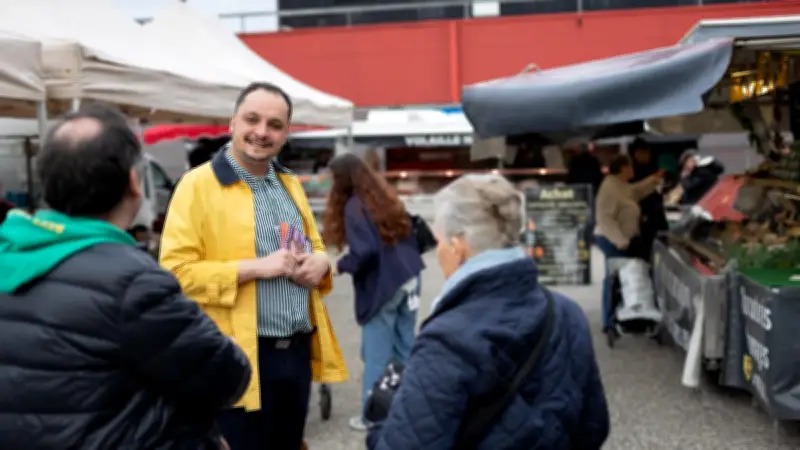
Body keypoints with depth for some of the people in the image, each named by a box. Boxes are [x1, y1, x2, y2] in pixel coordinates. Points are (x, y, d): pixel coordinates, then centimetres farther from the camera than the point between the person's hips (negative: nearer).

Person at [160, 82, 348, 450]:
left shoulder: (290, 184, 14)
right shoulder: (198, 185, -9)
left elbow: (315, 245, 24)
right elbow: (177, 272, -16)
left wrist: (319, 262, 0)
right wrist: (256, 268, -21)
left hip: (297, 350, 7)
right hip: (241, 356, -7)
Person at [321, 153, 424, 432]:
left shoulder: (354, 206, -10)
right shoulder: (386, 197, 14)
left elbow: (364, 252, -19)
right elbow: (409, 236, 15)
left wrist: (340, 266, -6)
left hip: (381, 287, -8)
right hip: (409, 280, 8)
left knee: (377, 355, 3)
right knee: (404, 351, 14)